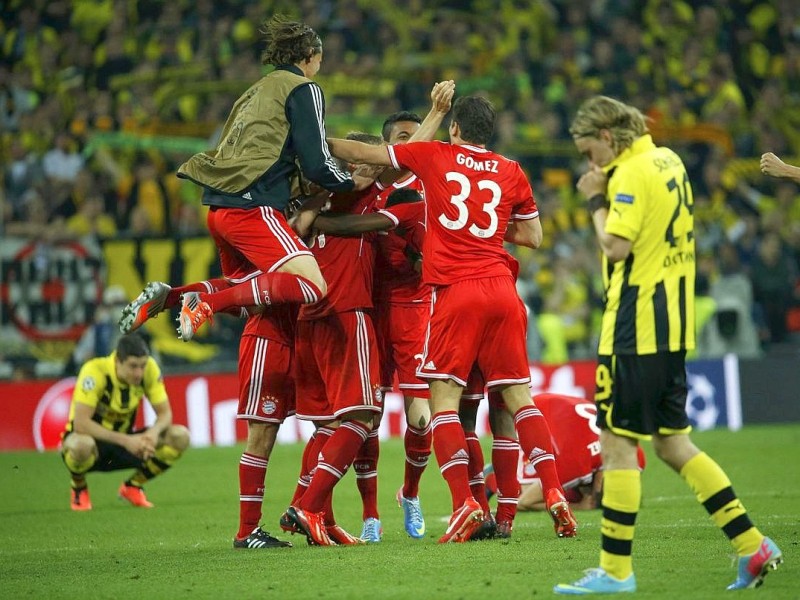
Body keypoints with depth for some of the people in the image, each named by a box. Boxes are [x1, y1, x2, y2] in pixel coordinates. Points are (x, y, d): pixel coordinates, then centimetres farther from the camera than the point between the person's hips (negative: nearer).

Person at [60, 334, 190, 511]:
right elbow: (80, 423, -34)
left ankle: (133, 486, 7)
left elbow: (165, 413, -8)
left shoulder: (149, 368, -14)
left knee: (180, 437, -15)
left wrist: (154, 431, -32)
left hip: (124, 441, 5)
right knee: (81, 445, -42)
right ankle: (79, 490, -5)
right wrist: (126, 441, -39)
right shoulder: (95, 371, -28)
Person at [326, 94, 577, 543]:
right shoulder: (512, 172, 11)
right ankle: (555, 495, 1)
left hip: (455, 291, -3)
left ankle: (465, 503, -15)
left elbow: (361, 153, 13)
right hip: (502, 290, 4)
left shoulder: (433, 156, 5)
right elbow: (534, 236, 20)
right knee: (517, 394, 8)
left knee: (444, 397, -2)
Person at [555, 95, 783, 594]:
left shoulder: (631, 174, -14)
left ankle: (615, 571, -1)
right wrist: (606, 192, 10)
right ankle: (752, 545, 10)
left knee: (617, 444, -4)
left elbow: (616, 246, -22)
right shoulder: (668, 161, 14)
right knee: (672, 443, 13)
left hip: (636, 329, -9)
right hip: (674, 327, 9)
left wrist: (596, 200, -7)